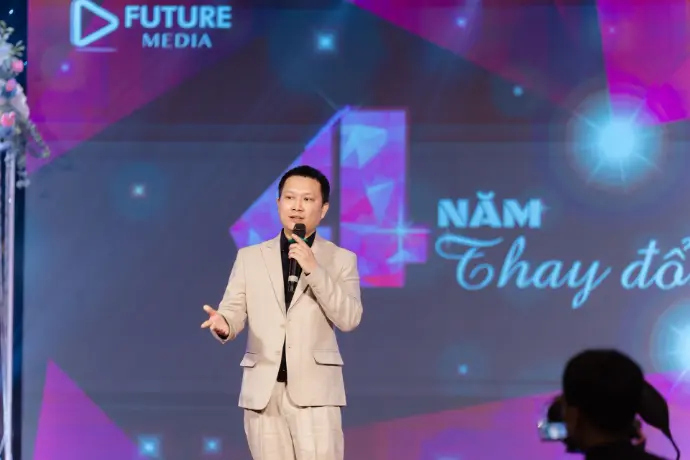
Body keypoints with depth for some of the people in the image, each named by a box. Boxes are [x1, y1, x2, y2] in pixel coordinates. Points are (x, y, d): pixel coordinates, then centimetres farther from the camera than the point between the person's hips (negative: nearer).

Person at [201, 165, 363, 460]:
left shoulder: (341, 259, 7)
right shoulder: (249, 257, 12)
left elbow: (349, 319, -5)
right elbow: (234, 312, 3)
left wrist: (314, 270, -15)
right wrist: (223, 324, -21)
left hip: (313, 389, -2)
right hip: (262, 390, 2)